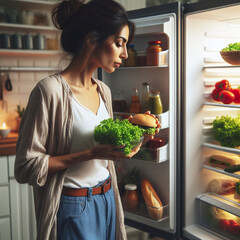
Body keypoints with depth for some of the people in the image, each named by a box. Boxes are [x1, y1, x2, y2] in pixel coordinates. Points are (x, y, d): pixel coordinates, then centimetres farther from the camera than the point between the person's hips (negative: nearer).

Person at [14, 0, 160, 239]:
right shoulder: (50, 90, -18)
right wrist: (91, 154, -24)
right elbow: (26, 167, -18)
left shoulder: (104, 91, 6)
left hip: (107, 202, 7)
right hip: (74, 209, -7)